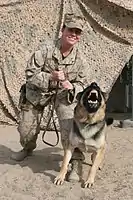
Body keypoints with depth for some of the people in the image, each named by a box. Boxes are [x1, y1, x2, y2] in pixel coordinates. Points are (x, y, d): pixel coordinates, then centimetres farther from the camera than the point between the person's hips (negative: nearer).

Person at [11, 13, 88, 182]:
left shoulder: (78, 59, -12)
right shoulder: (46, 50, -21)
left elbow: (82, 83, -2)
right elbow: (30, 73, -19)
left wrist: (72, 87, -26)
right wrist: (50, 76, -33)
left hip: (63, 94, 0)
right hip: (37, 93, 0)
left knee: (70, 128, -21)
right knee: (26, 129, 10)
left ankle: (76, 163, -3)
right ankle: (27, 149, 45)